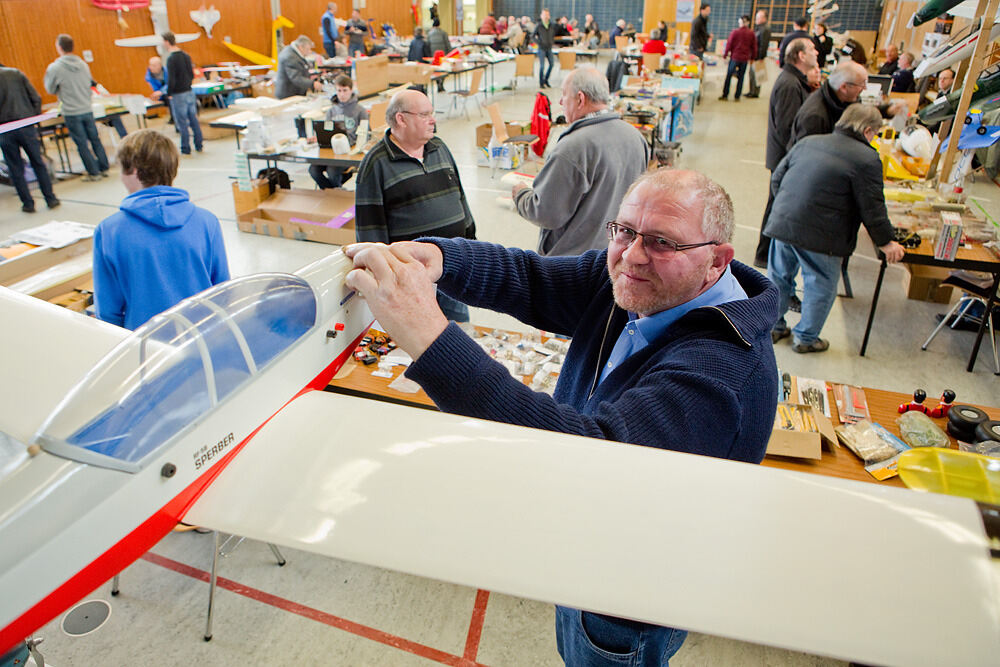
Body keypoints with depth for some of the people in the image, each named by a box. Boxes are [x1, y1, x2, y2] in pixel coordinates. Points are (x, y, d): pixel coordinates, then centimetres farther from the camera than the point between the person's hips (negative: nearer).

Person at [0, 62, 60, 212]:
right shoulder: (16, 73, 5)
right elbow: (36, 98, 0)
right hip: (26, 125, 2)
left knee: (15, 169, 8)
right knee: (38, 163, 10)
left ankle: (28, 203, 10)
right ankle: (51, 199, 10)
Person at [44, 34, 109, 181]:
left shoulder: (54, 68, -10)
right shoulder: (83, 64, 2)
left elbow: (50, 90, 1)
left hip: (71, 113, -4)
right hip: (87, 109, 4)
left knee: (82, 144, 2)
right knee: (95, 140, 11)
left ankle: (94, 172, 5)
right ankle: (104, 168, 14)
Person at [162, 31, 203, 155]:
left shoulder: (171, 59, -16)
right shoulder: (186, 55, 6)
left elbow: (171, 80, -18)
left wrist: (169, 94, -6)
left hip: (178, 95, -7)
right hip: (190, 93, 7)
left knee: (182, 123, 0)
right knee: (194, 120, 11)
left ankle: (186, 149, 5)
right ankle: (198, 146, 17)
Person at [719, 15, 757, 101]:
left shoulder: (735, 32, -9)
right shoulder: (751, 34, -1)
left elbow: (729, 44, -5)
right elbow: (754, 47, 6)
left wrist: (725, 54, 8)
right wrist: (752, 57, 17)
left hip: (734, 57, -2)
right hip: (745, 59, 2)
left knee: (728, 76, 8)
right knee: (741, 77, 10)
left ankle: (725, 95, 8)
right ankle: (737, 96, 12)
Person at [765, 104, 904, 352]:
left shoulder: (806, 142, 13)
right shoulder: (867, 158, -6)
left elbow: (776, 179, 17)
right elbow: (872, 208, -6)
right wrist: (885, 242, 6)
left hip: (781, 223, 6)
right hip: (819, 236, -6)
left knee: (779, 277, 21)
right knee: (821, 287, 12)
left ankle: (774, 328, 34)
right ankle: (806, 338, 24)